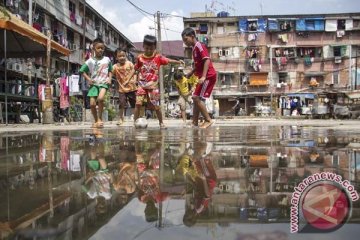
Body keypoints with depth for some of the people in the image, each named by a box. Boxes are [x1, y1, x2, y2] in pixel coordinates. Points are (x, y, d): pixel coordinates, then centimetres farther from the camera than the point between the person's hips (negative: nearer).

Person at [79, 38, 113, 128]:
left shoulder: (107, 59, 6)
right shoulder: (90, 61, 1)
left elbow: (110, 70, 18)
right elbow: (82, 71, 7)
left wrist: (110, 78, 2)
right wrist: (88, 79, -5)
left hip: (104, 83, -1)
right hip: (94, 84, 1)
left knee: (100, 98, -28)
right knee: (92, 103, -7)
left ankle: (100, 119, -11)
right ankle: (96, 121, 16)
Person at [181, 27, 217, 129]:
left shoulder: (199, 46, -11)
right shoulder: (194, 48, 16)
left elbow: (207, 60, -21)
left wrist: (203, 76, -28)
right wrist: (190, 73, 23)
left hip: (209, 76, -10)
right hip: (203, 77, 10)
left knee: (197, 98, -13)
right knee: (196, 98, 10)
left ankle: (208, 120, -6)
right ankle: (195, 123, 14)